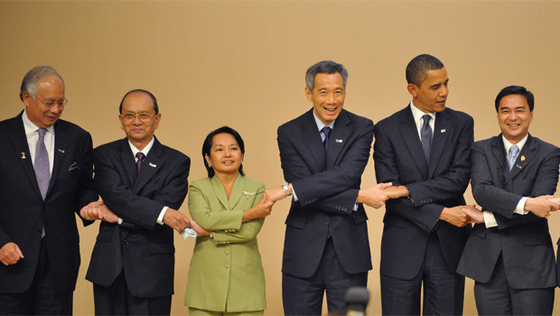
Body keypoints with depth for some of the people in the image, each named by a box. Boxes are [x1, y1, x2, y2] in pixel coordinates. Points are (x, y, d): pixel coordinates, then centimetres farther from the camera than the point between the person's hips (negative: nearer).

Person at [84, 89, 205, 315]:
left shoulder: (177, 162, 5)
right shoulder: (105, 155, 6)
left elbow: (167, 205, -7)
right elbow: (115, 194, -11)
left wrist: (119, 216, -9)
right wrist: (162, 214, -23)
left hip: (151, 269, -1)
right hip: (110, 268, 1)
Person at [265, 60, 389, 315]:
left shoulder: (361, 129, 1)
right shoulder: (289, 133, 2)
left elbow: (347, 175, -14)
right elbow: (302, 183, -9)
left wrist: (289, 189, -19)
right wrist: (358, 198, -18)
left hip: (348, 249, 0)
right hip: (304, 252, 1)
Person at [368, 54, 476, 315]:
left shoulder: (461, 124, 5)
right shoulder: (387, 129, 1)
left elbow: (459, 180, -8)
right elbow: (390, 192, -8)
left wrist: (408, 190, -16)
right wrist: (442, 213, -16)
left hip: (449, 246, 1)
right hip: (403, 247, -1)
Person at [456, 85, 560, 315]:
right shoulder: (481, 150, 8)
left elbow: (540, 205, -10)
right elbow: (480, 191, -11)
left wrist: (488, 218, -12)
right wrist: (525, 203, -24)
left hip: (531, 264, -1)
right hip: (489, 262, 2)